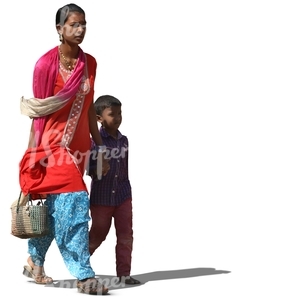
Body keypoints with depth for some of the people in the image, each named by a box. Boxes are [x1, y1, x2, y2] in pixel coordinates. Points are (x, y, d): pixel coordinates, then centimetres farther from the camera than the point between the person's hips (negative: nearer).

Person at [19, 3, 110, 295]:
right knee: (72, 204, -14)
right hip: (54, 143, -6)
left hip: (78, 144, 6)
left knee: (54, 207, 13)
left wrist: (99, 146, 12)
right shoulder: (46, 63, -9)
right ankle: (83, 275, -11)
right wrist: (34, 151, -7)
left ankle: (35, 262, 29)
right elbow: (39, 111, -6)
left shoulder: (89, 63, 7)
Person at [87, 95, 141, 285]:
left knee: (126, 236, 1)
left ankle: (124, 274, 9)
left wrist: (127, 188, 15)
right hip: (101, 197, -4)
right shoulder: (94, 141, -11)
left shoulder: (124, 140, 6)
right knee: (97, 235, 9)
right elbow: (87, 166, -9)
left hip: (123, 196, 4)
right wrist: (97, 169, -27)